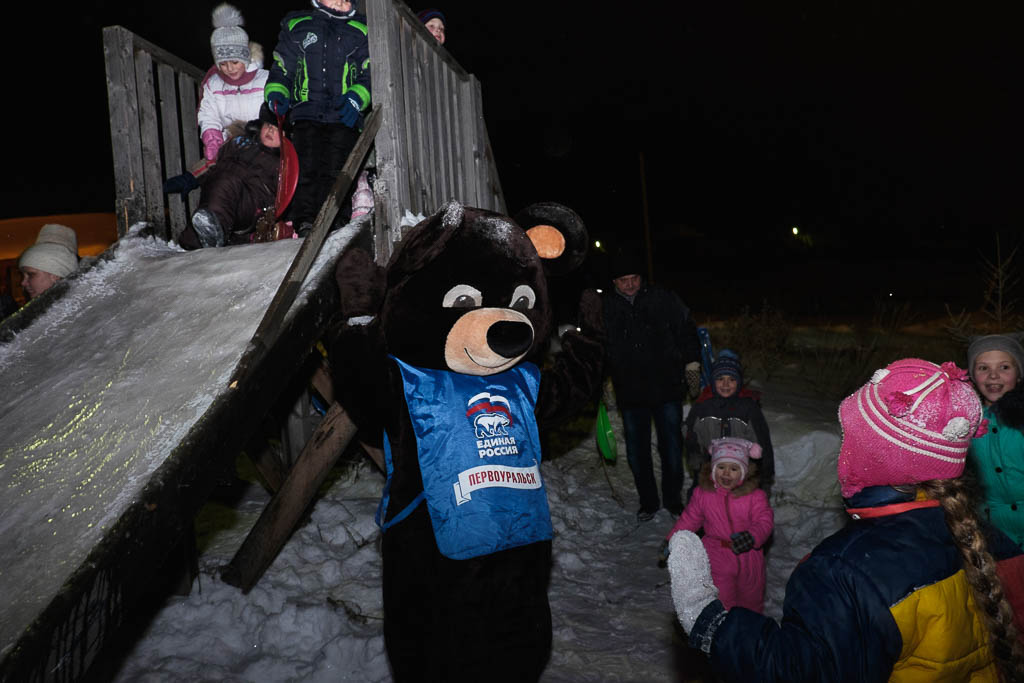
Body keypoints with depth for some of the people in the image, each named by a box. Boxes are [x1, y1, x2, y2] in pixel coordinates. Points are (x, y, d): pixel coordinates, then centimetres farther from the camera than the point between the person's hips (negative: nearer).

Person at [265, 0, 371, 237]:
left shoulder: (361, 31, 18)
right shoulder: (296, 26, 21)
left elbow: (370, 75, 12)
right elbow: (281, 70, 23)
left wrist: (356, 97, -8)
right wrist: (276, 95, 2)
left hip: (343, 118, 0)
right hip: (306, 116, 1)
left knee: (334, 171, -14)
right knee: (306, 168, -16)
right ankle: (304, 222, -21)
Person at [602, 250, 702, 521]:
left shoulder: (664, 300, -2)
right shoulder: (603, 307, 0)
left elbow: (686, 332, 7)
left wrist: (692, 365, 2)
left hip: (667, 388, -1)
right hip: (630, 394, 1)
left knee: (671, 447, 9)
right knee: (637, 451, 8)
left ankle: (673, 499, 27)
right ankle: (648, 502, 25)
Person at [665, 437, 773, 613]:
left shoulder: (755, 496, -13)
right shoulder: (703, 494, -7)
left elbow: (765, 521, -17)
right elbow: (689, 519, 3)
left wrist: (752, 536, -37)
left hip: (748, 556, 1)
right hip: (717, 558, 0)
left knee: (751, 598, 22)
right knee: (721, 601, 3)